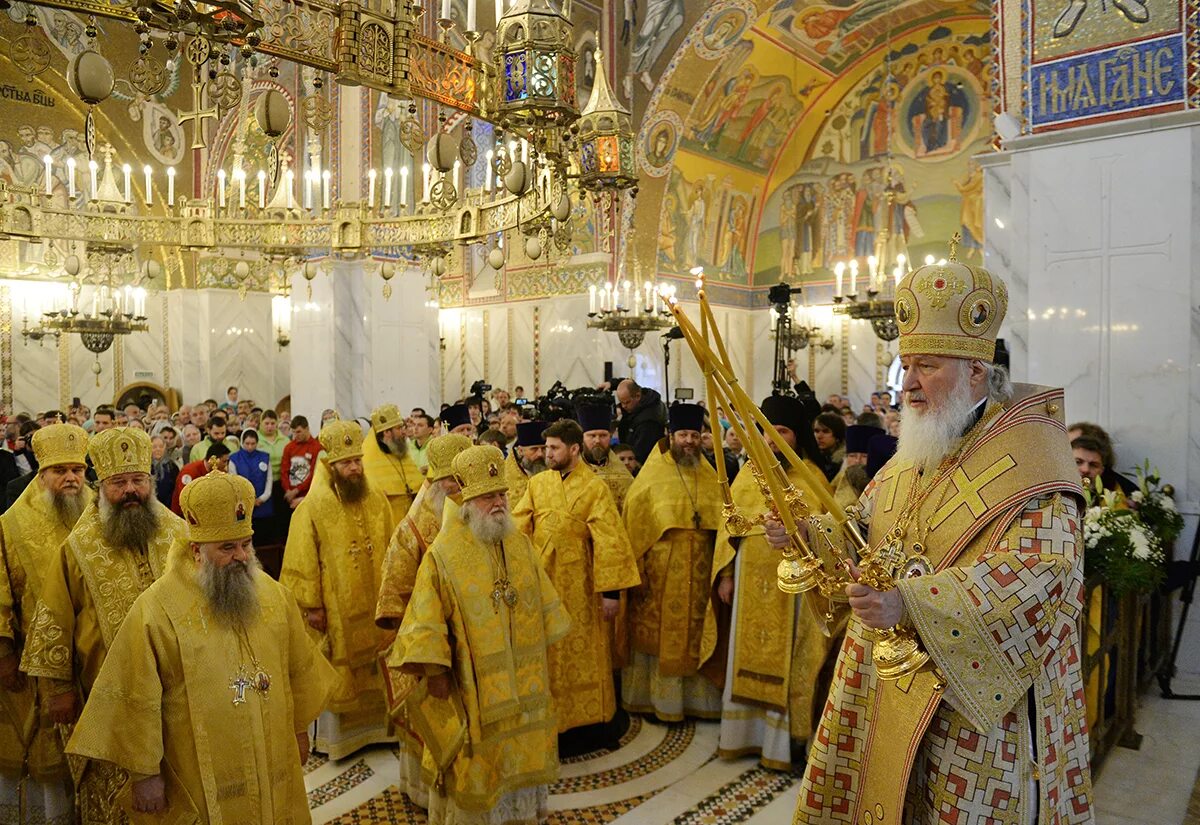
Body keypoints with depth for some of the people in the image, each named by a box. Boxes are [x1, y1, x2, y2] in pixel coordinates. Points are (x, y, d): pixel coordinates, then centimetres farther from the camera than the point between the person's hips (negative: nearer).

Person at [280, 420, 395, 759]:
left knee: (376, 666, 14)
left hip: (374, 603, 4)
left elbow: (391, 551, 7)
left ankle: (376, 724, 30)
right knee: (336, 671, 7)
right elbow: (303, 562, -11)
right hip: (336, 607, -4)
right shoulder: (312, 507, -12)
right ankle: (333, 734, 23)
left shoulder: (377, 500, 1)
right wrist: (311, 605, -12)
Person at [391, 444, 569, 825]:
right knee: (476, 767, 10)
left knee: (520, 760, 19)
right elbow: (426, 624, -15)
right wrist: (435, 672, -16)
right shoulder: (445, 554, -16)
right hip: (473, 688, -5)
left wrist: (542, 648, 12)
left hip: (522, 685, 5)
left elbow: (545, 604, 10)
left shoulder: (520, 544, 0)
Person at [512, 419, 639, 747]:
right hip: (541, 581, 3)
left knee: (582, 652, 8)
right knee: (546, 654, 11)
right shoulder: (537, 483, 3)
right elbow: (517, 528, -3)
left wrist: (611, 590, -14)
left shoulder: (594, 487, -7)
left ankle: (591, 718, 24)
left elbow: (609, 540, -11)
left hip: (578, 584, -3)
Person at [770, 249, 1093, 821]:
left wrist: (910, 604, -35)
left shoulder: (1029, 454, -15)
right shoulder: (922, 443, 9)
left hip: (979, 686, -6)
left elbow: (1044, 571, -26)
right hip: (891, 671, 7)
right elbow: (870, 531, 15)